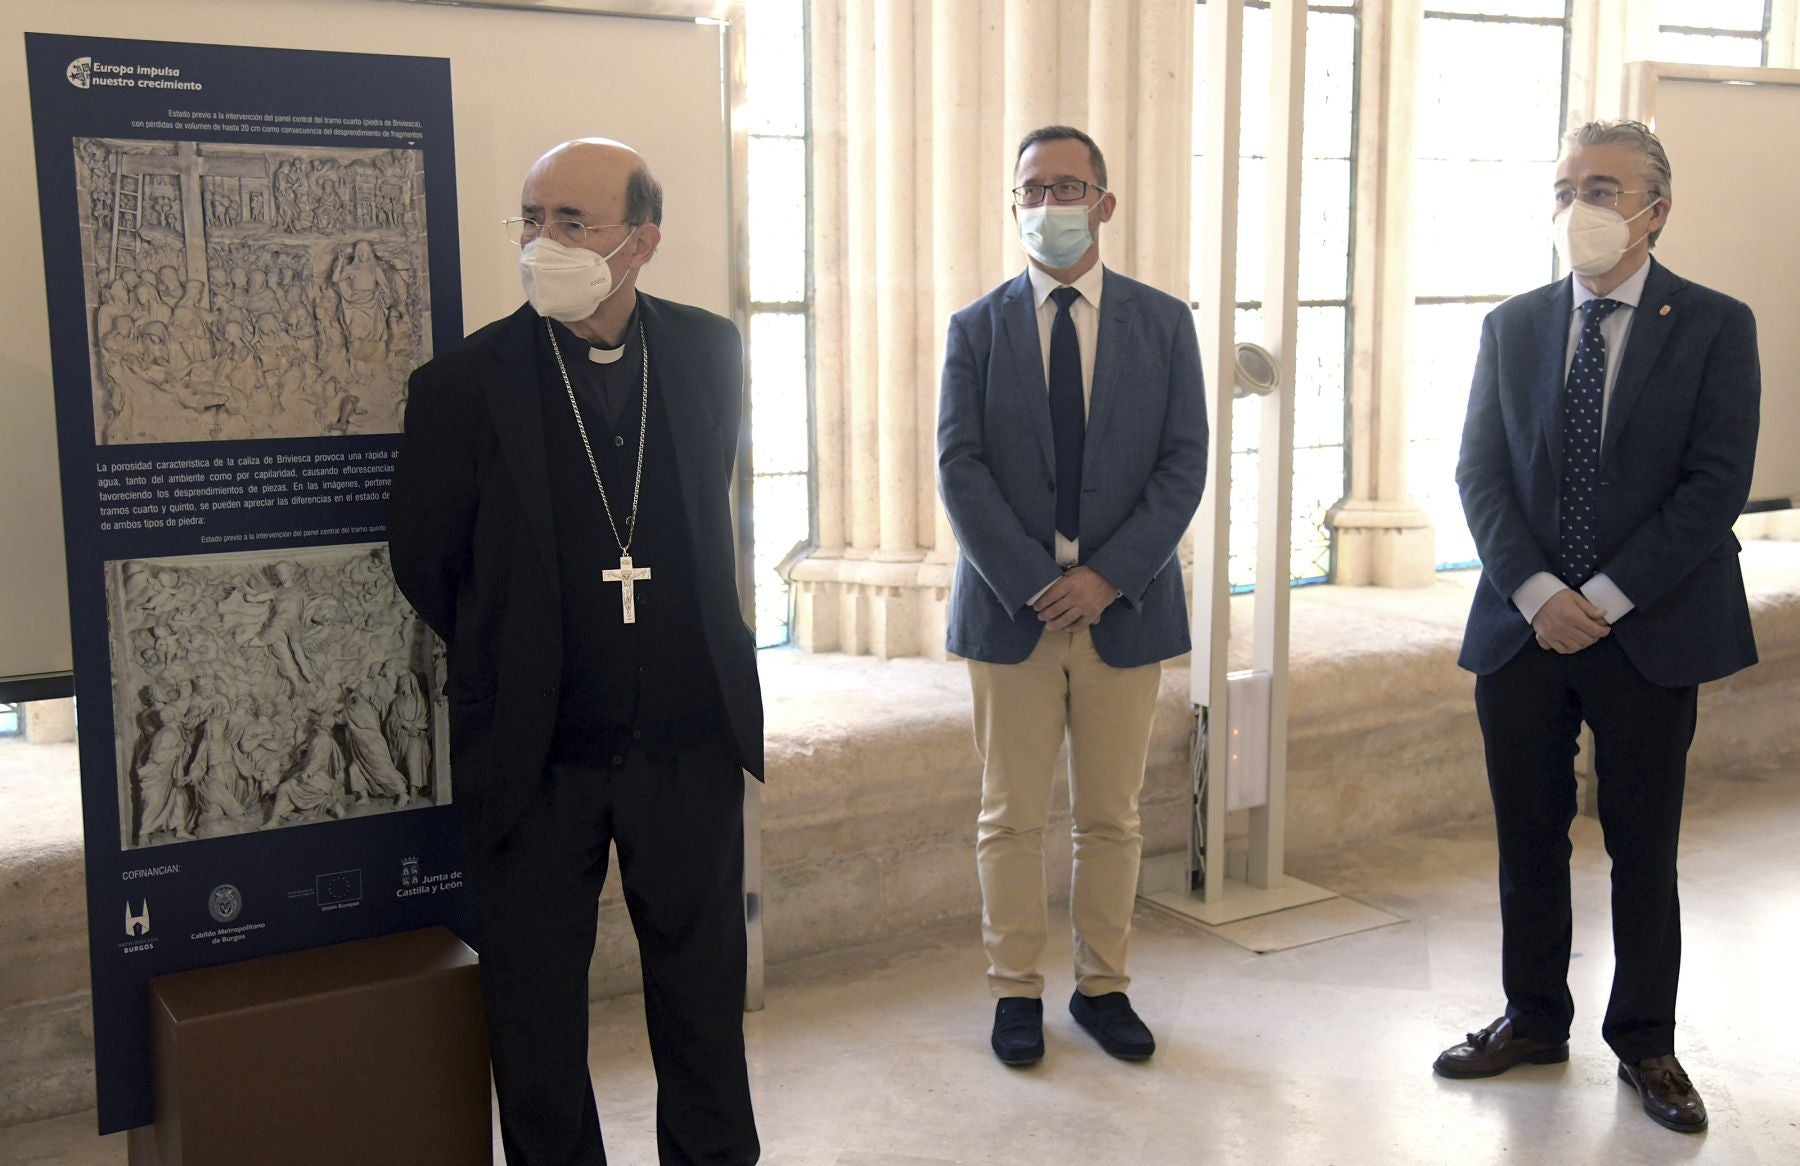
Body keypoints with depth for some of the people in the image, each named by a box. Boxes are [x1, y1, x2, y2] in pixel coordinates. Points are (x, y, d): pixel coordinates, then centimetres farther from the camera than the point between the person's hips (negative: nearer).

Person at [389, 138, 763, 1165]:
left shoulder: (708, 351, -1)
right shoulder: (465, 383, -10)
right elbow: (424, 560, 3)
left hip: (689, 740, 2)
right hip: (539, 753, -2)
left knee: (704, 984, 16)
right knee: (536, 1004, 11)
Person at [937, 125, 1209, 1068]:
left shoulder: (1163, 323, 5)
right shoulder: (976, 328, 4)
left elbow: (1184, 463, -1)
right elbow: (960, 468, -4)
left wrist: (1107, 576, -13)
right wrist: (1034, 583, -14)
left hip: (1124, 604, 1)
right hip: (1010, 605, 0)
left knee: (1111, 816, 10)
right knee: (1010, 817, 7)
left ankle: (1103, 986, 24)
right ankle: (1015, 990, 20)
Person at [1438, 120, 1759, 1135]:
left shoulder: (1715, 327, -2)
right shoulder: (1512, 326, 7)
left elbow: (1718, 485, -9)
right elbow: (1481, 475, 3)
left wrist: (1606, 599, -15)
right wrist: (1535, 592, -11)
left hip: (1649, 633, -2)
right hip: (1525, 627, 3)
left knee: (1645, 850, 8)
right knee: (1529, 840, 11)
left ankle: (1646, 1041, 25)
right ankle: (1535, 1020, 28)